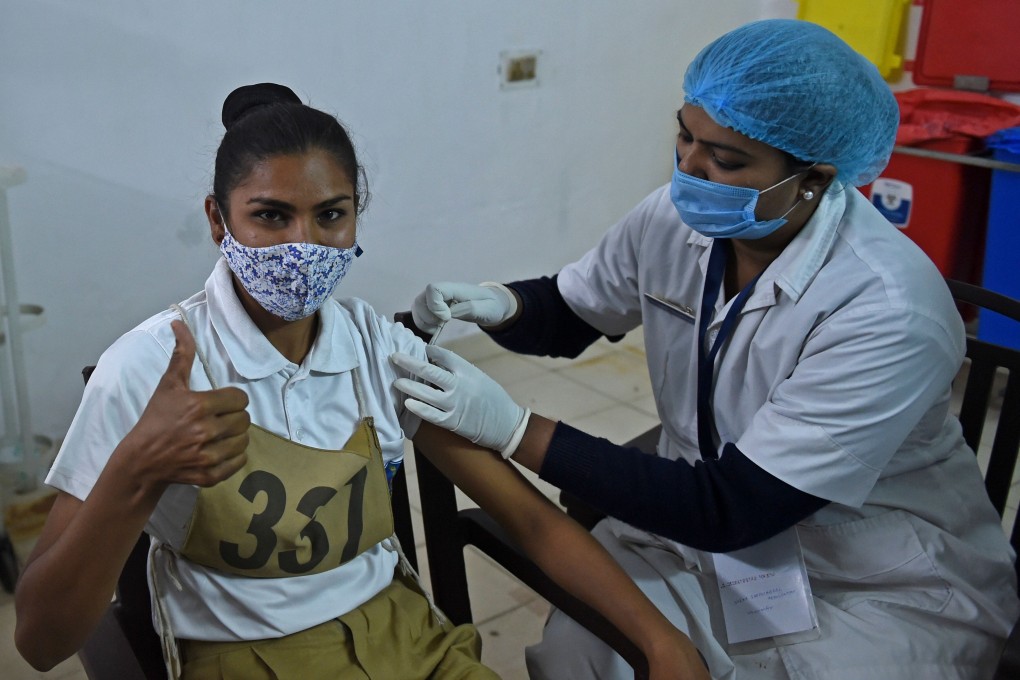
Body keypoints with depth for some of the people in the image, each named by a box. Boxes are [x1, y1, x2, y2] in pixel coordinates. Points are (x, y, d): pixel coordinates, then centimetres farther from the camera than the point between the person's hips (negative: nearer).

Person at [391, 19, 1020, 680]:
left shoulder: (888, 312, -29)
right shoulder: (675, 216, -10)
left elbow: (729, 508, -29)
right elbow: (566, 315, 8)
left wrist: (512, 428, -31)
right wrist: (498, 304, -17)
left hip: (881, 591, -3)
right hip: (701, 526, 4)